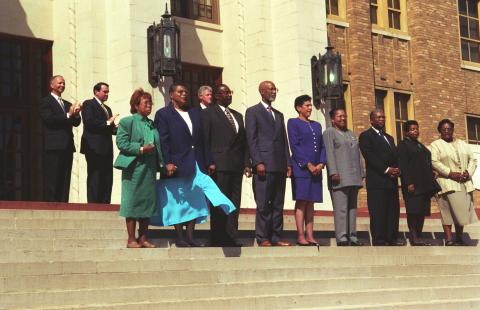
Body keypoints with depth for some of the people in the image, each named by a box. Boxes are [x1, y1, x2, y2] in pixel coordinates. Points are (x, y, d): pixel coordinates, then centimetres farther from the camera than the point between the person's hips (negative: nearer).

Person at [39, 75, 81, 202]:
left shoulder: (67, 104, 22)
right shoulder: (46, 102, 2)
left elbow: (76, 123, 14)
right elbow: (48, 119, -13)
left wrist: (76, 114, -7)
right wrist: (68, 115, -14)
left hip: (67, 146, 7)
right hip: (54, 146, -7)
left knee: (65, 181, 3)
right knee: (52, 181, -8)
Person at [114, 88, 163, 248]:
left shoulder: (151, 124, 17)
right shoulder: (127, 122, -4)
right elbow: (121, 143, -11)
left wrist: (160, 163, 8)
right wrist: (140, 149, -18)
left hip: (150, 168, 7)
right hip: (134, 168, -7)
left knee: (148, 201, 7)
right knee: (133, 202, -4)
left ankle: (143, 238, 15)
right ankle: (131, 239, 2)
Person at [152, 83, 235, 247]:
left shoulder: (195, 112, 15)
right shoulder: (163, 114, -1)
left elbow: (202, 139, 12)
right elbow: (163, 141, -9)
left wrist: (209, 161, 6)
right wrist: (167, 163, -19)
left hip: (196, 164, 5)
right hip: (176, 165, -5)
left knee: (195, 200, 4)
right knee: (177, 201, 1)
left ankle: (190, 237, 8)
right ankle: (180, 238, 7)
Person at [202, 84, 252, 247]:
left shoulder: (238, 116, 21)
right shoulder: (208, 113, 2)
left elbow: (244, 142, 19)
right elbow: (204, 140, -4)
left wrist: (247, 163, 10)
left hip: (236, 166, 6)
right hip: (219, 166, -6)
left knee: (234, 204, 5)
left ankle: (231, 238, 8)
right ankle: (218, 239, -2)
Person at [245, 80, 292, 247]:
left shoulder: (279, 115, 22)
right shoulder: (252, 112, 3)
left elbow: (284, 140, 20)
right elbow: (251, 139, -5)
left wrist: (288, 163, 10)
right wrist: (257, 163, -14)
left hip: (280, 166, 6)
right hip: (264, 165, -6)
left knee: (278, 204, 6)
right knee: (263, 205, -5)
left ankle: (276, 237, 9)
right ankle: (263, 239, -1)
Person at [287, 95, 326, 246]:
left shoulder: (317, 125, 20)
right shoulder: (293, 123, 1)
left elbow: (322, 146, 16)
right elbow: (294, 146, -7)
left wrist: (321, 164, -2)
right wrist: (308, 165, -13)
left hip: (316, 169, 6)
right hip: (300, 168, -6)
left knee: (310, 202, 5)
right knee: (301, 201, -7)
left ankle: (310, 236, 4)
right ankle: (300, 236, -7)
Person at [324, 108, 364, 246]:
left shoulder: (351, 134, 24)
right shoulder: (329, 133, 2)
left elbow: (357, 154, 22)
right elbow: (329, 153, -9)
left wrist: (361, 173, 15)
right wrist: (333, 173, -18)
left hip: (353, 178, 7)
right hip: (339, 177, -7)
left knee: (352, 207, 6)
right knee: (341, 208, -10)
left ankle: (352, 237, 8)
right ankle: (341, 238, -12)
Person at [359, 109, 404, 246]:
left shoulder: (389, 138, 26)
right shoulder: (366, 136, 2)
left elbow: (395, 156, 21)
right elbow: (369, 156, -10)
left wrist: (396, 170, -1)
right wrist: (386, 170, -15)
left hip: (392, 180, 7)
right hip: (377, 181, -7)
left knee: (393, 210, 3)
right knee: (378, 212, -8)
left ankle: (392, 238, 6)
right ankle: (379, 240, -8)